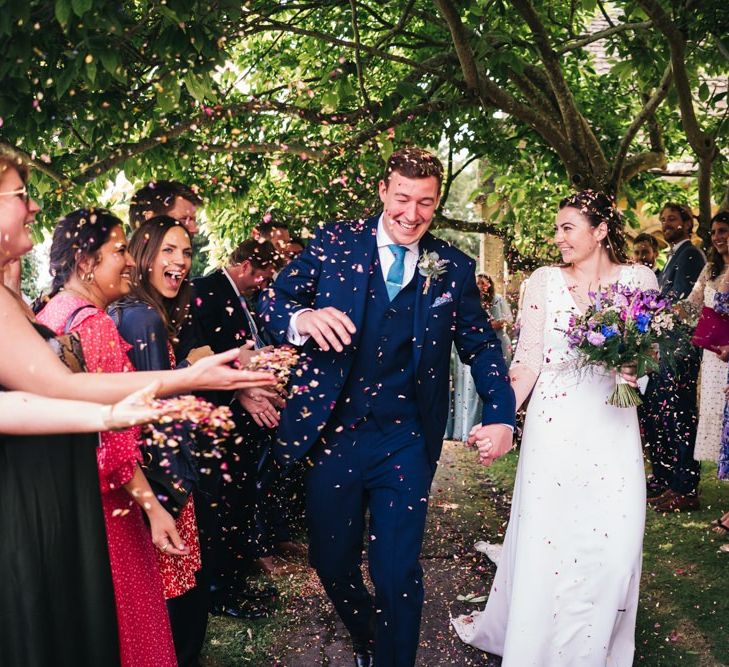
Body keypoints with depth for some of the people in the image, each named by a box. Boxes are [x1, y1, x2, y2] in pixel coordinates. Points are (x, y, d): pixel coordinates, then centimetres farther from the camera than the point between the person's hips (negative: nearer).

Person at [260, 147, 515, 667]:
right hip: (331, 432, 1)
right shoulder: (336, 242, -3)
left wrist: (501, 414, -6)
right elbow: (274, 298, -7)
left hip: (406, 443, -1)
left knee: (398, 572, 3)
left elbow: (480, 344, 8)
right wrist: (302, 318, -31)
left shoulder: (454, 268, 1)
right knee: (331, 561, 16)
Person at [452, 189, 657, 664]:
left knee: (614, 544, 4)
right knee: (543, 539, 4)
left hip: (613, 427, 2)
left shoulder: (639, 278, 4)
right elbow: (528, 361, -2)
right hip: (555, 425, -1)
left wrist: (636, 372, -11)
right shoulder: (545, 281, 0)